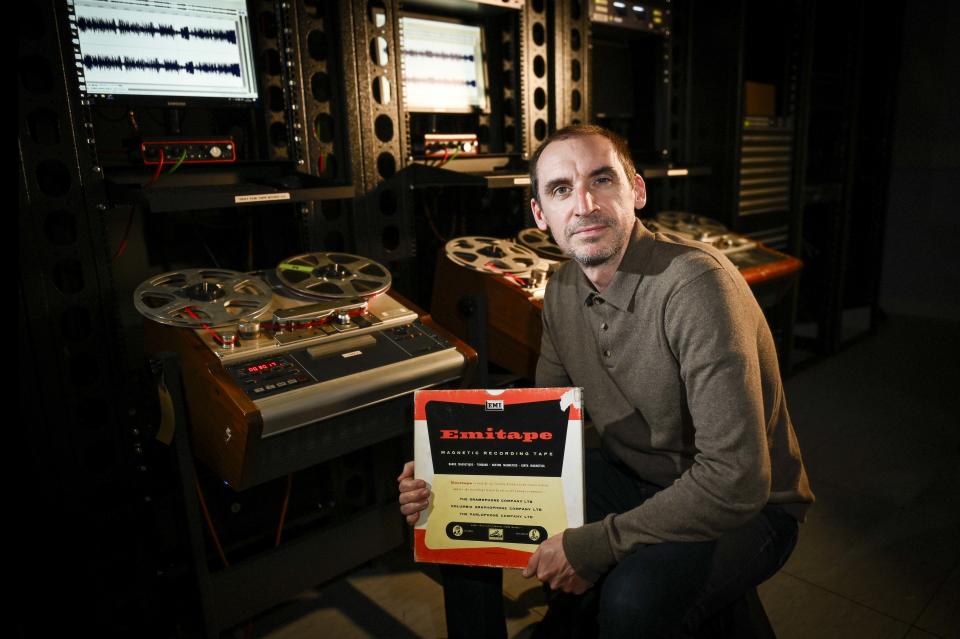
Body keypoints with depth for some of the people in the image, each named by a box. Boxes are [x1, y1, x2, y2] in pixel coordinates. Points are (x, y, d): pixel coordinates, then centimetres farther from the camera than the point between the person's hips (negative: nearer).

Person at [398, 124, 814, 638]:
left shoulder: (695, 282, -28)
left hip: (743, 506, -5)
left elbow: (736, 478, -30)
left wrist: (593, 546, -24)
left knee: (632, 598, -35)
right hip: (631, 479, 6)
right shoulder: (564, 291, -3)